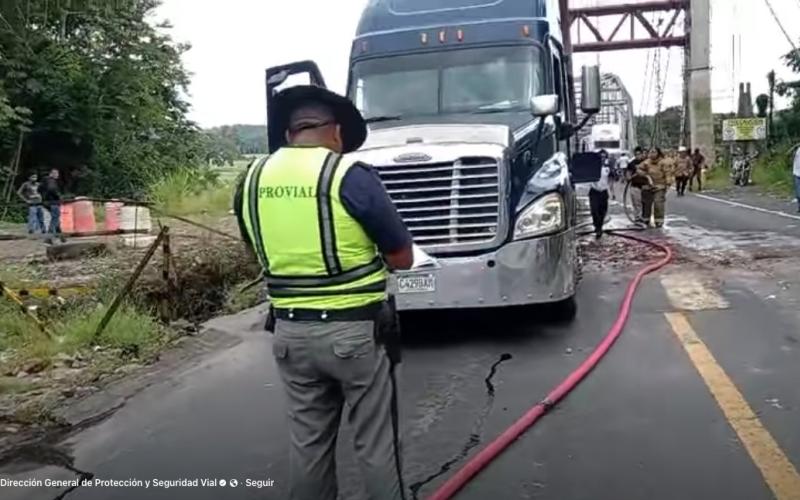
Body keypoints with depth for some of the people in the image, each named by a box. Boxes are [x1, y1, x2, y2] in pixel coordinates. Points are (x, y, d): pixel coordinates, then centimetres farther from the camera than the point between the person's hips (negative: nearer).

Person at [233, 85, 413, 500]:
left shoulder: (252, 180, 2)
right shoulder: (351, 175, -14)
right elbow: (403, 258, -7)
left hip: (290, 331, 5)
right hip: (355, 330, -5)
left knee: (307, 442, 18)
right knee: (375, 443, 9)